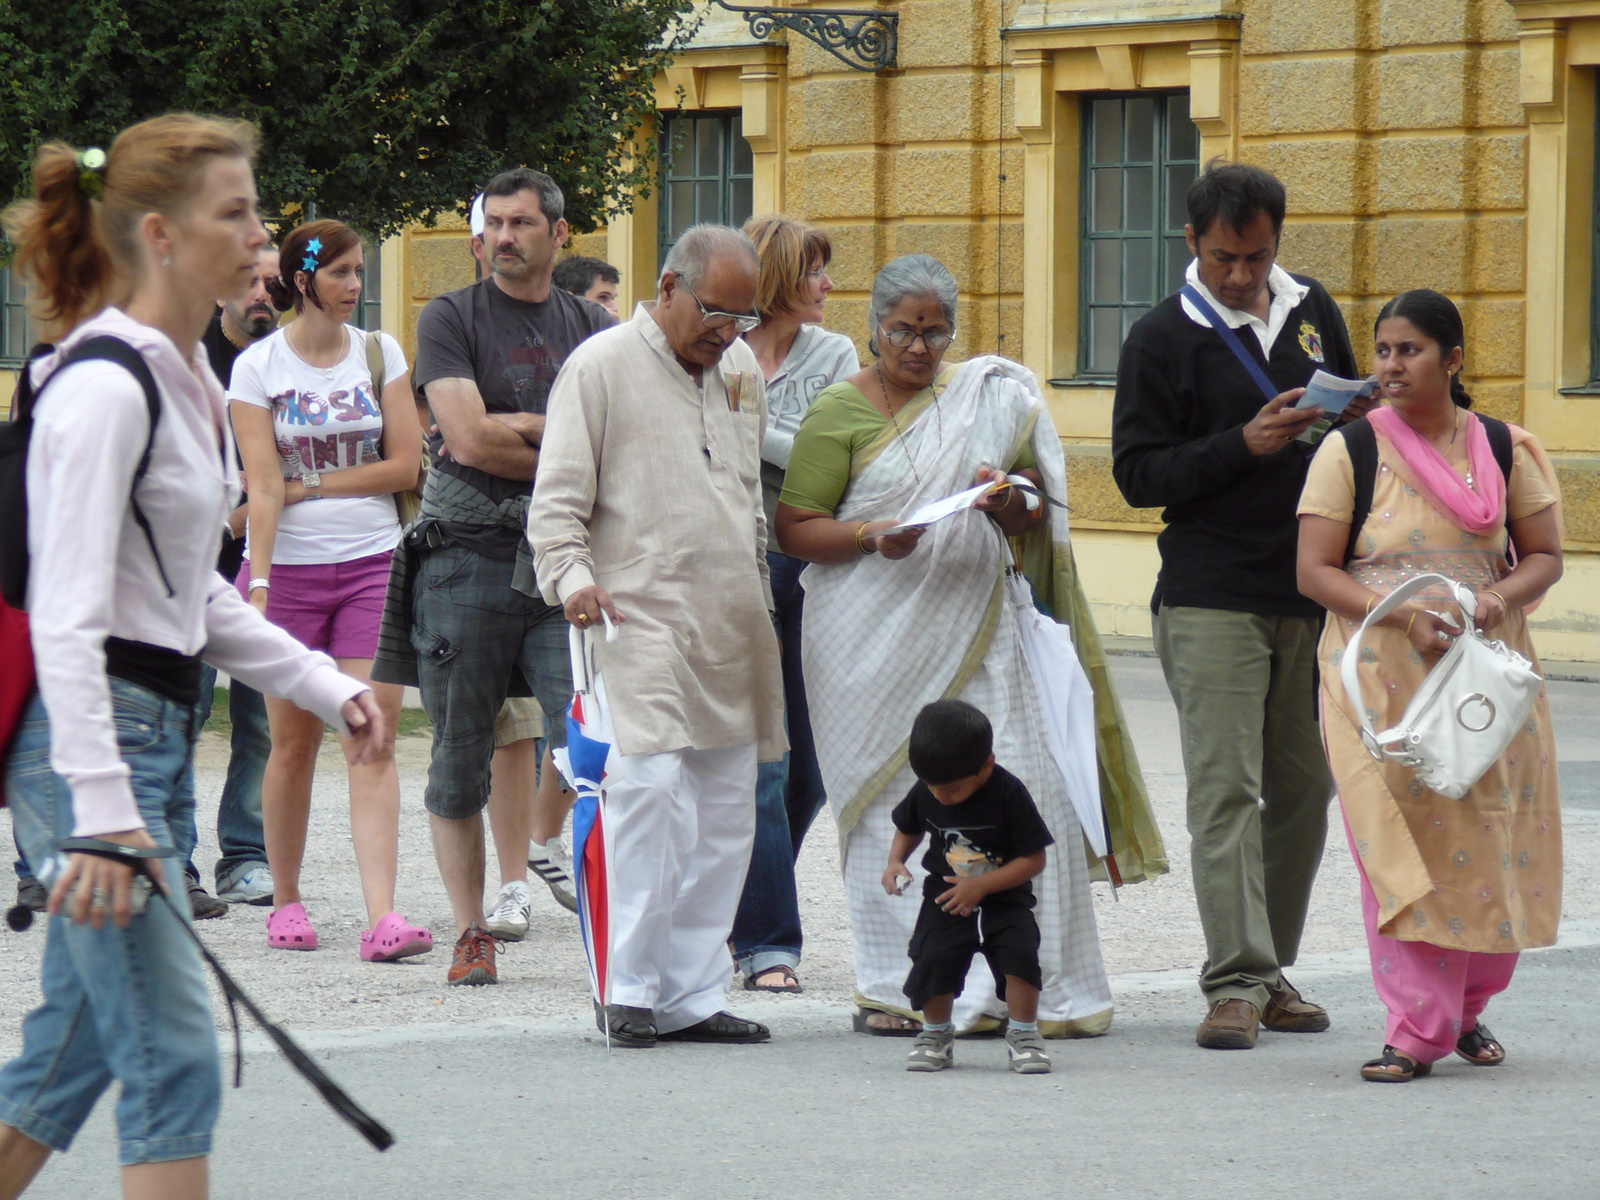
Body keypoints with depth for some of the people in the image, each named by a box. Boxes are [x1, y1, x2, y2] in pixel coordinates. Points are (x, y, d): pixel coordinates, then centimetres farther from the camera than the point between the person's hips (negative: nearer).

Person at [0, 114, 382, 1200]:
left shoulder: (186, 380, 13)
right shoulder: (104, 388, -16)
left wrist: (327, 686, 17)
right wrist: (103, 812, -27)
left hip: (157, 735, 10)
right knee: (174, 1059, -10)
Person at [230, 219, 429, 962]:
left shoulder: (380, 353, 6)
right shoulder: (258, 365, 0)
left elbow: (405, 465, 0)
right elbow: (262, 485, -8)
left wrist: (312, 486, -6)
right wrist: (258, 584, -17)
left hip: (372, 564, 1)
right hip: (289, 566, -1)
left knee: (374, 738, -8)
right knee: (294, 741, 4)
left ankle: (383, 916, -16)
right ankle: (286, 899, 22)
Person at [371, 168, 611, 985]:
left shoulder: (595, 330, 13)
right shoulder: (450, 319, 4)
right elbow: (469, 439, -8)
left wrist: (518, 428, -6)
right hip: (467, 556, -1)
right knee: (460, 761, 2)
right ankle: (471, 933, 9)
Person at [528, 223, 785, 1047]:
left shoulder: (741, 372, 18)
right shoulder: (603, 366, -1)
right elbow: (557, 498, -5)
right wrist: (572, 576, -21)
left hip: (733, 629, 7)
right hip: (641, 616, -7)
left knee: (727, 811, 5)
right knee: (650, 785, -18)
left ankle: (691, 994, 10)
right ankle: (631, 988, -11)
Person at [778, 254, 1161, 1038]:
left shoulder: (994, 398, 14)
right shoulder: (840, 411, 4)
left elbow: (1038, 520, 15)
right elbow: (794, 529, -1)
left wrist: (1012, 507, -8)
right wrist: (872, 537, -17)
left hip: (977, 630, 2)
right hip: (877, 642, -2)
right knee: (892, 808, -4)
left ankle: (1030, 984, -1)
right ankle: (893, 990, 6)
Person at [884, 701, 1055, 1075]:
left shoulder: (1009, 794, -17)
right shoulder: (924, 793, -4)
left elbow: (1033, 859, -14)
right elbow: (908, 829, 18)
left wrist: (980, 885, -21)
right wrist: (895, 862, -2)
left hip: (1003, 900, -2)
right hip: (945, 898, 2)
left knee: (1020, 952, -25)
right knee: (933, 957, -20)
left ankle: (1023, 1034, -5)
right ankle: (936, 1034, 4)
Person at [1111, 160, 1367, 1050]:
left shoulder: (1312, 312, 12)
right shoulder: (1163, 338, -2)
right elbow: (1139, 473, -5)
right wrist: (1245, 445, -17)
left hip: (1312, 593, 5)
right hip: (1212, 600, -5)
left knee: (1304, 790, 8)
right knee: (1226, 788, -11)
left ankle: (1272, 969, 17)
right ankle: (1236, 982, -12)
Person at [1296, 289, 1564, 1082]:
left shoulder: (1502, 450, 6)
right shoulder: (1349, 450, -1)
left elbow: (1544, 555, 10)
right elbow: (1314, 571, -5)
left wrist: (1502, 598, -12)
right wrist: (1402, 615, -19)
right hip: (1380, 674, -2)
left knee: (1490, 837, 4)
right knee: (1400, 844, -8)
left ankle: (1469, 1007, 26)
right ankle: (1417, 1031, -3)